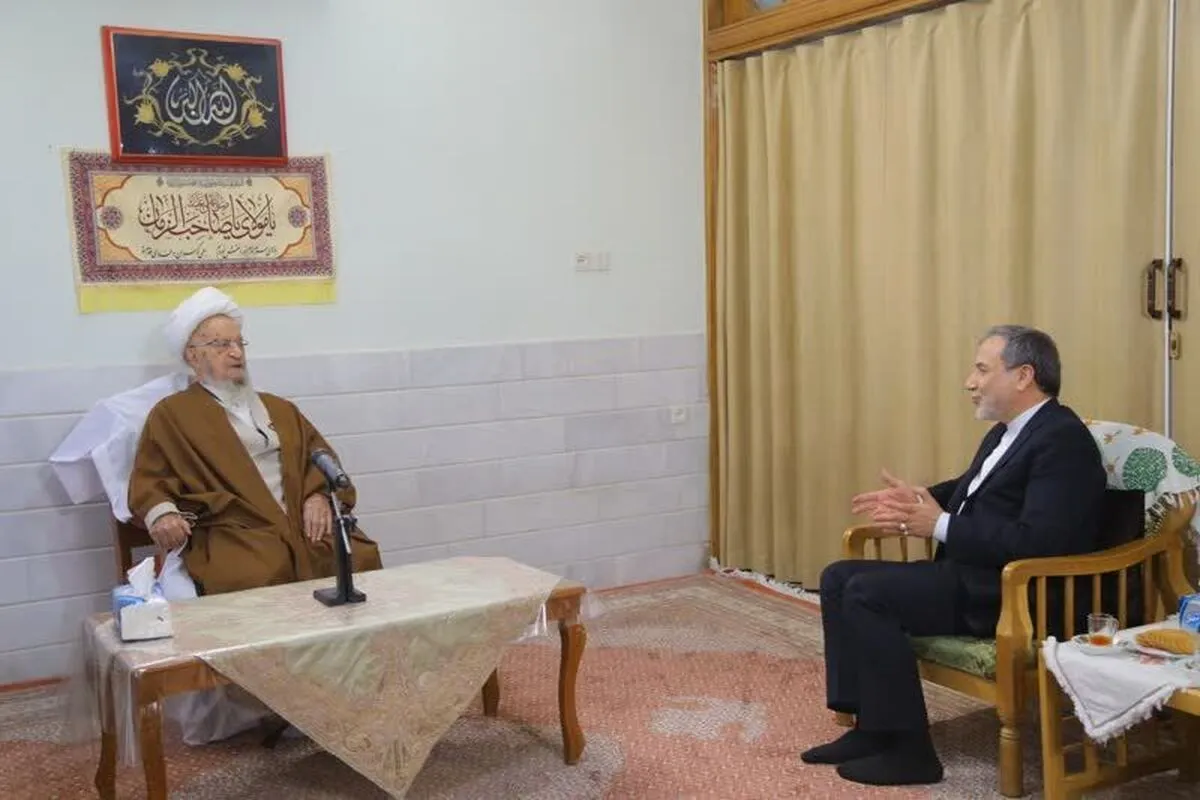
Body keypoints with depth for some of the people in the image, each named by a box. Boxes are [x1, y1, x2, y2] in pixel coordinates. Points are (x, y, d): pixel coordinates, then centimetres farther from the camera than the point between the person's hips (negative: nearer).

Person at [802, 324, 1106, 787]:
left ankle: (907, 748, -12)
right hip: (968, 573, 10)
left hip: (1007, 593, -10)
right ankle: (870, 726, 5)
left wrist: (940, 526, -19)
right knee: (839, 578, 4)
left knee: (866, 592, -22)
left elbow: (1039, 541, -26)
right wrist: (915, 501, 9)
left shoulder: (1063, 439, -16)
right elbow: (969, 490, 30)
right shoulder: (1007, 432, 15)